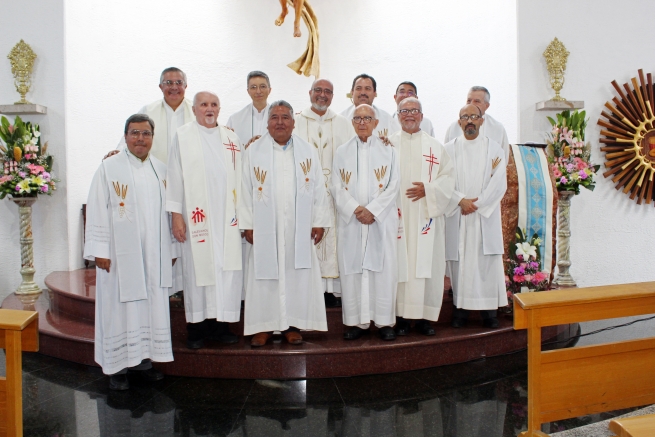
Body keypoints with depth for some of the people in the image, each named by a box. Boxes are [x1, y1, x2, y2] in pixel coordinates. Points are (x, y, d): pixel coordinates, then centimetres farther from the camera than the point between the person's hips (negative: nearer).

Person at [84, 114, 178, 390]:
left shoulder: (161, 170, 9)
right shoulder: (109, 168, -3)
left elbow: (168, 211, 10)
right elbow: (97, 211, -6)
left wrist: (171, 248, 8)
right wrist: (99, 250, -11)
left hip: (154, 255, 4)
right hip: (120, 254, -4)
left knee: (152, 306, 9)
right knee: (120, 308, 3)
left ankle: (144, 358, 23)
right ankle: (117, 366, 15)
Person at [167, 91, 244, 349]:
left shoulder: (231, 138, 13)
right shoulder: (183, 136, 5)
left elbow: (240, 176, 10)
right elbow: (175, 176, 1)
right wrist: (176, 214, -5)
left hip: (227, 216, 3)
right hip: (197, 216, -3)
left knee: (228, 268, 1)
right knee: (198, 268, 1)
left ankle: (220, 323, 14)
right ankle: (196, 327, 12)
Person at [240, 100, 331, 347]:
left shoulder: (308, 151, 7)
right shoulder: (253, 152, 4)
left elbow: (319, 189, 6)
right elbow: (246, 190, 1)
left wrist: (319, 222, -1)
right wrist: (248, 224, -4)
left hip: (299, 228, 1)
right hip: (264, 227, -1)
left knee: (297, 276, 4)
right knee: (265, 275, 2)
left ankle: (292, 324, 15)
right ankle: (264, 326, 12)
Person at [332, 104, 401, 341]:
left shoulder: (388, 151, 7)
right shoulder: (342, 152, 10)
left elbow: (393, 186, -1)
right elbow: (337, 187, 3)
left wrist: (372, 210, -12)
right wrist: (355, 209, -12)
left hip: (382, 221, -1)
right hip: (350, 221, 1)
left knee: (383, 270, -1)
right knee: (352, 270, 1)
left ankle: (384, 321, 8)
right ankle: (358, 321, 10)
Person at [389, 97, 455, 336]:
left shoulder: (435, 146, 12)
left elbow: (448, 176, 5)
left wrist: (428, 190, -10)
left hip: (426, 216, 1)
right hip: (398, 216, -1)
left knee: (427, 264, 0)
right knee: (400, 263, -2)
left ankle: (425, 316, 10)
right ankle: (401, 316, 7)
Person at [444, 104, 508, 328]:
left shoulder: (494, 148, 5)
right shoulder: (449, 149, 6)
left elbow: (499, 183, -3)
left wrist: (477, 204, -11)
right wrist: (461, 200, -14)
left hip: (486, 216, 0)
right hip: (457, 216, 0)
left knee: (487, 262, 0)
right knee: (459, 261, 1)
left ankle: (489, 308, 9)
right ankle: (460, 307, 10)